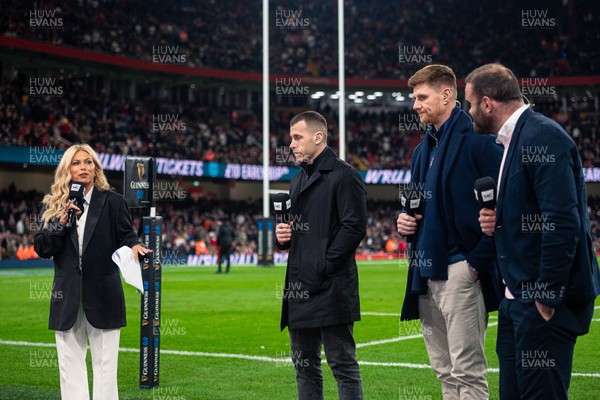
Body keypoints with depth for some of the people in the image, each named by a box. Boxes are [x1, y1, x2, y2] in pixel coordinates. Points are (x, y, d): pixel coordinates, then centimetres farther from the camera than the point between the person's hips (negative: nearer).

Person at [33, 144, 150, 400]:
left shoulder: (112, 202, 2)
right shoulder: (55, 205, 7)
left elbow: (126, 235, 0)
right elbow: (41, 249, 3)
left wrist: (133, 247, -23)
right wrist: (61, 222, -11)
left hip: (103, 296, -2)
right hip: (67, 297, 3)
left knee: (105, 365, 1)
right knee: (70, 366, 8)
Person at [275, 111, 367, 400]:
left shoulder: (343, 176, -7)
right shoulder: (298, 181, 20)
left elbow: (354, 227, -15)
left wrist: (324, 265, -17)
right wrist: (282, 236, 6)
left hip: (331, 288, -9)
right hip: (300, 289, 9)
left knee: (343, 364, -4)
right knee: (305, 367, 13)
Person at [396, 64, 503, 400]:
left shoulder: (478, 140, -9)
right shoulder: (423, 151, 18)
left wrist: (478, 261, -17)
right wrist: (406, 220, 5)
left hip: (460, 270, -9)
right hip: (426, 272, 9)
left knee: (468, 373, -6)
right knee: (445, 372, 13)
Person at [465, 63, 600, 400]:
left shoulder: (543, 136, -15)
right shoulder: (515, 138, 15)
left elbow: (563, 222, -23)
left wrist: (548, 296, -21)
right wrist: (498, 222, 2)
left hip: (546, 298, -10)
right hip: (519, 296, 10)